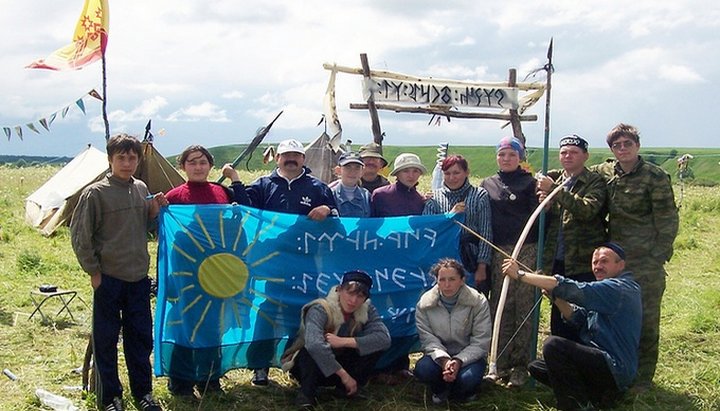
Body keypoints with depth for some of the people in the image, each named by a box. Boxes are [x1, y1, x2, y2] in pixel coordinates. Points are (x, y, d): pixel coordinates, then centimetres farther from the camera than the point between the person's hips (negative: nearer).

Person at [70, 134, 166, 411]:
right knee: (106, 339, 6)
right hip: (108, 279, -4)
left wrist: (153, 212, -3)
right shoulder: (95, 193, -9)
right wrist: (93, 271, -6)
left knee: (141, 335, 13)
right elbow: (79, 235, -6)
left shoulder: (141, 189, 6)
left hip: (139, 277, 5)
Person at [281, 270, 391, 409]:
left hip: (337, 364, 5)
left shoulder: (366, 310, -12)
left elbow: (384, 338, -26)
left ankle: (345, 388, -2)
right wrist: (343, 374, -39)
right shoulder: (320, 310, -27)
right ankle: (306, 393, -16)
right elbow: (314, 345, -45)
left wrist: (344, 342, -34)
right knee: (313, 349, -38)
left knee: (375, 344, -18)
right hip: (305, 364, -5)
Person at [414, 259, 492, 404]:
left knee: (468, 378, -34)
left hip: (468, 356, -1)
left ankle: (464, 392, 7)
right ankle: (441, 390, 5)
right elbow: (428, 339, -11)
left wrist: (459, 361, -28)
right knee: (422, 369, -31)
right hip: (439, 355, 1)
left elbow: (480, 343, -13)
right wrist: (443, 359, -30)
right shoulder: (424, 304, -8)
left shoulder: (478, 302, -13)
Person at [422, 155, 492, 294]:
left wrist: (482, 267, -5)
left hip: (472, 263, -1)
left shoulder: (479, 195, 4)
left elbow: (486, 234, 0)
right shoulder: (434, 198, 8)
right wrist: (450, 215, -15)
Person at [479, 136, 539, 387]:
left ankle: (520, 366, 2)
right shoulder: (487, 185, 14)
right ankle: (501, 364, 11)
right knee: (500, 308, 3)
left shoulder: (530, 183, 5)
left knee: (524, 307, -4)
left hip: (526, 251, -3)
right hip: (498, 253, 3)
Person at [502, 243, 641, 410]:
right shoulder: (609, 289, 17)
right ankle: (602, 394, 4)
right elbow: (578, 318, 12)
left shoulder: (620, 288, -16)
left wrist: (520, 275, -26)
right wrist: (554, 295, -5)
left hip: (615, 370, -11)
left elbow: (573, 290, -27)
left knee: (553, 345, -27)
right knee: (536, 367, 10)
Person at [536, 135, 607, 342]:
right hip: (557, 262, 5)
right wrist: (543, 202, -4)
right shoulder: (553, 179, 14)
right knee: (558, 317, 10)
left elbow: (587, 210, -20)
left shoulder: (595, 182, -2)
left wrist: (554, 189, -21)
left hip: (584, 264, -5)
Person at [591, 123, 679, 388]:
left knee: (646, 318, 1)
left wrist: (658, 257, -10)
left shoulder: (655, 176, -7)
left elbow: (667, 220, -6)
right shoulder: (604, 172, 7)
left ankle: (643, 377, 14)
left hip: (646, 259, -5)